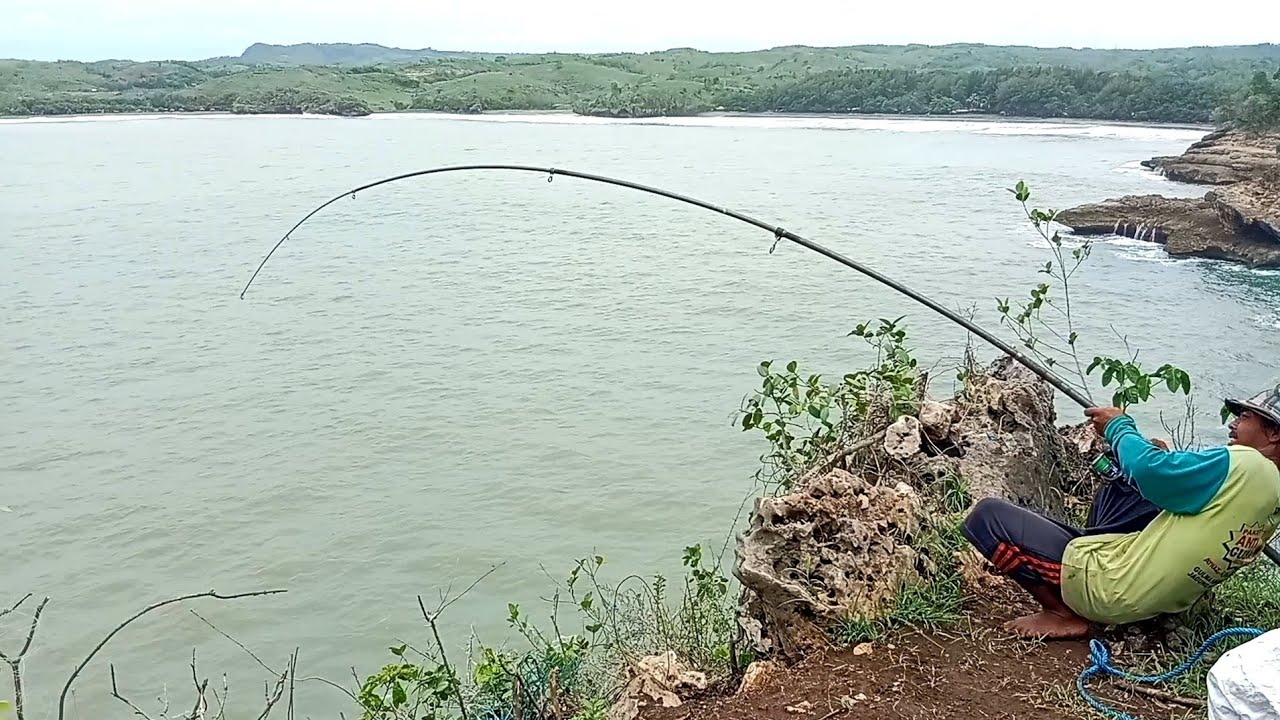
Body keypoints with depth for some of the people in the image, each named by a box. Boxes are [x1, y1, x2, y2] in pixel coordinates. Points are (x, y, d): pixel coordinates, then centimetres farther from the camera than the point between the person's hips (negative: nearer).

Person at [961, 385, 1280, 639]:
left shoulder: (1243, 465, -19)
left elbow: (1149, 470, -26)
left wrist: (1119, 426, -8)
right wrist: (1170, 462, 14)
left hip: (1112, 590, -10)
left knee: (986, 516, -11)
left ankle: (1064, 615, -4)